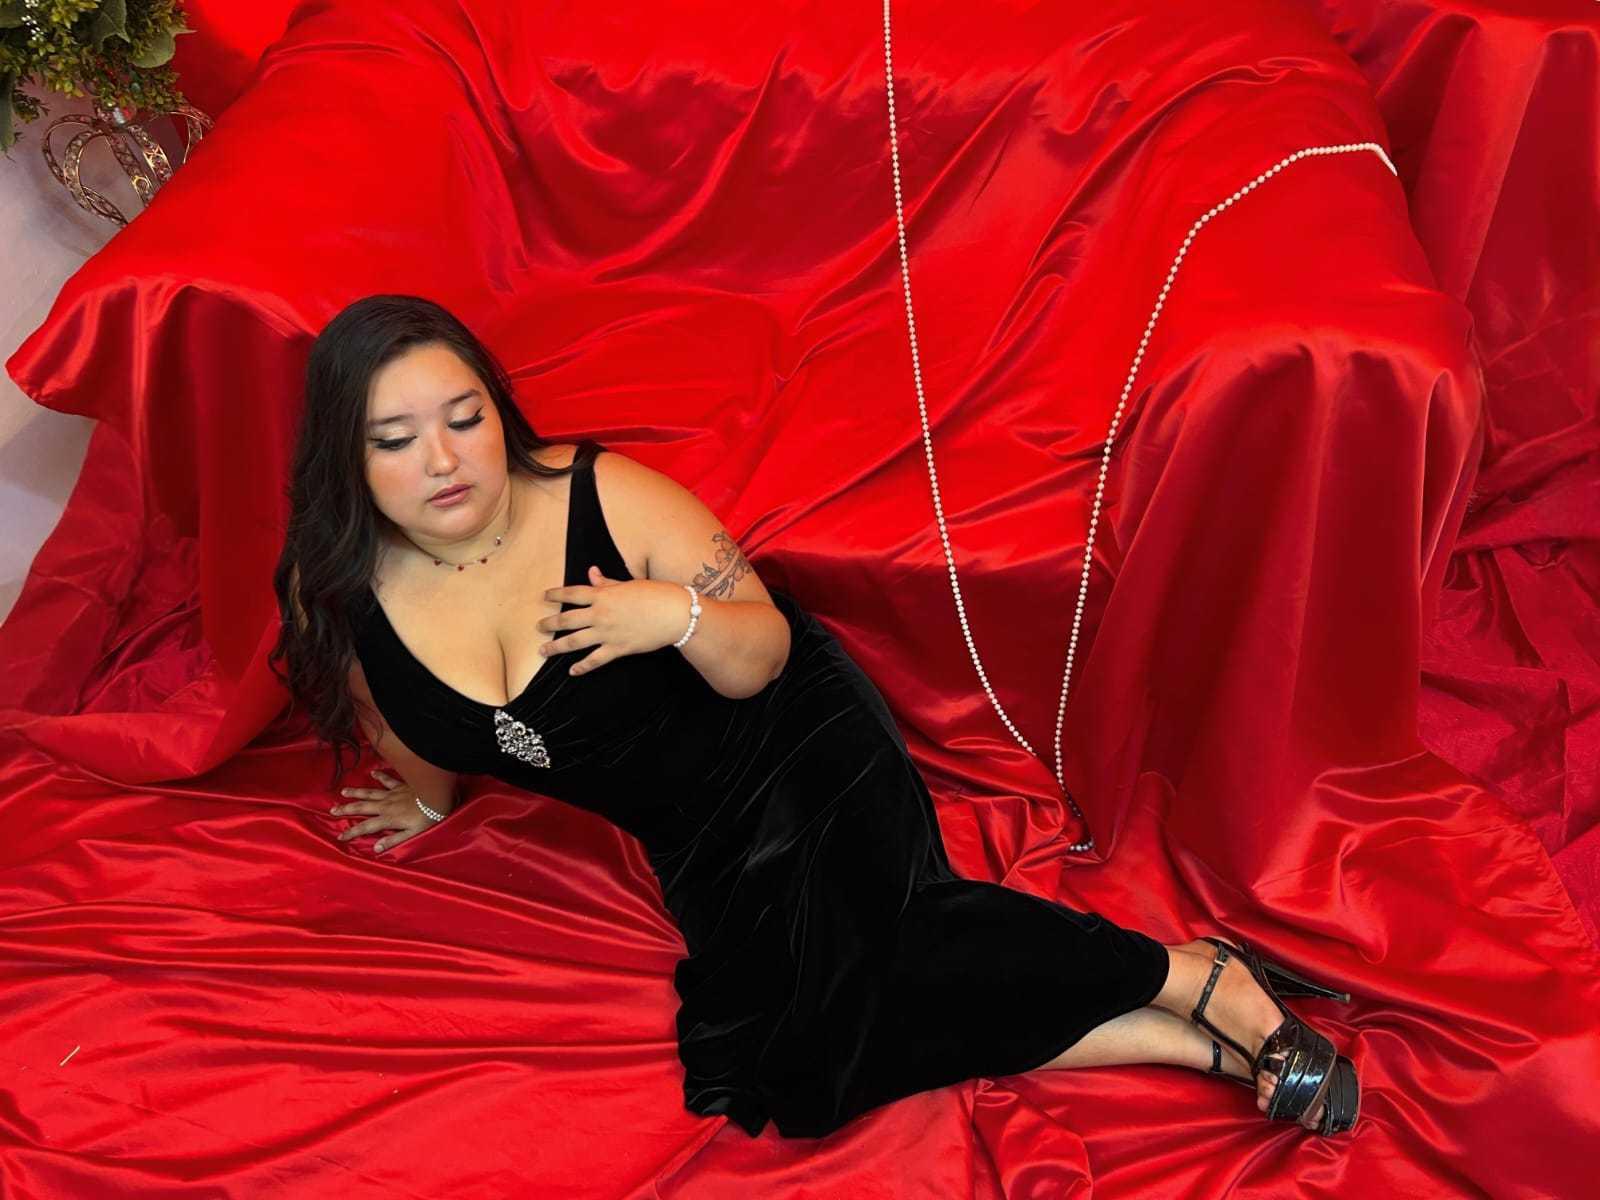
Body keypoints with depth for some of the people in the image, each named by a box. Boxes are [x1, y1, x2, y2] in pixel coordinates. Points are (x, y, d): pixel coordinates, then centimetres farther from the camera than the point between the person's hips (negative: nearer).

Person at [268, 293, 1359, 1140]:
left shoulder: (605, 497, -19)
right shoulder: (336, 596, -8)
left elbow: (765, 656, -13)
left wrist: (681, 614, -32)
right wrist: (432, 803, 32)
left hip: (796, 749, -4)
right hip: (695, 836, 4)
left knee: (840, 945, -35)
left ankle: (1197, 978, -21)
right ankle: (1190, 1041, -19)